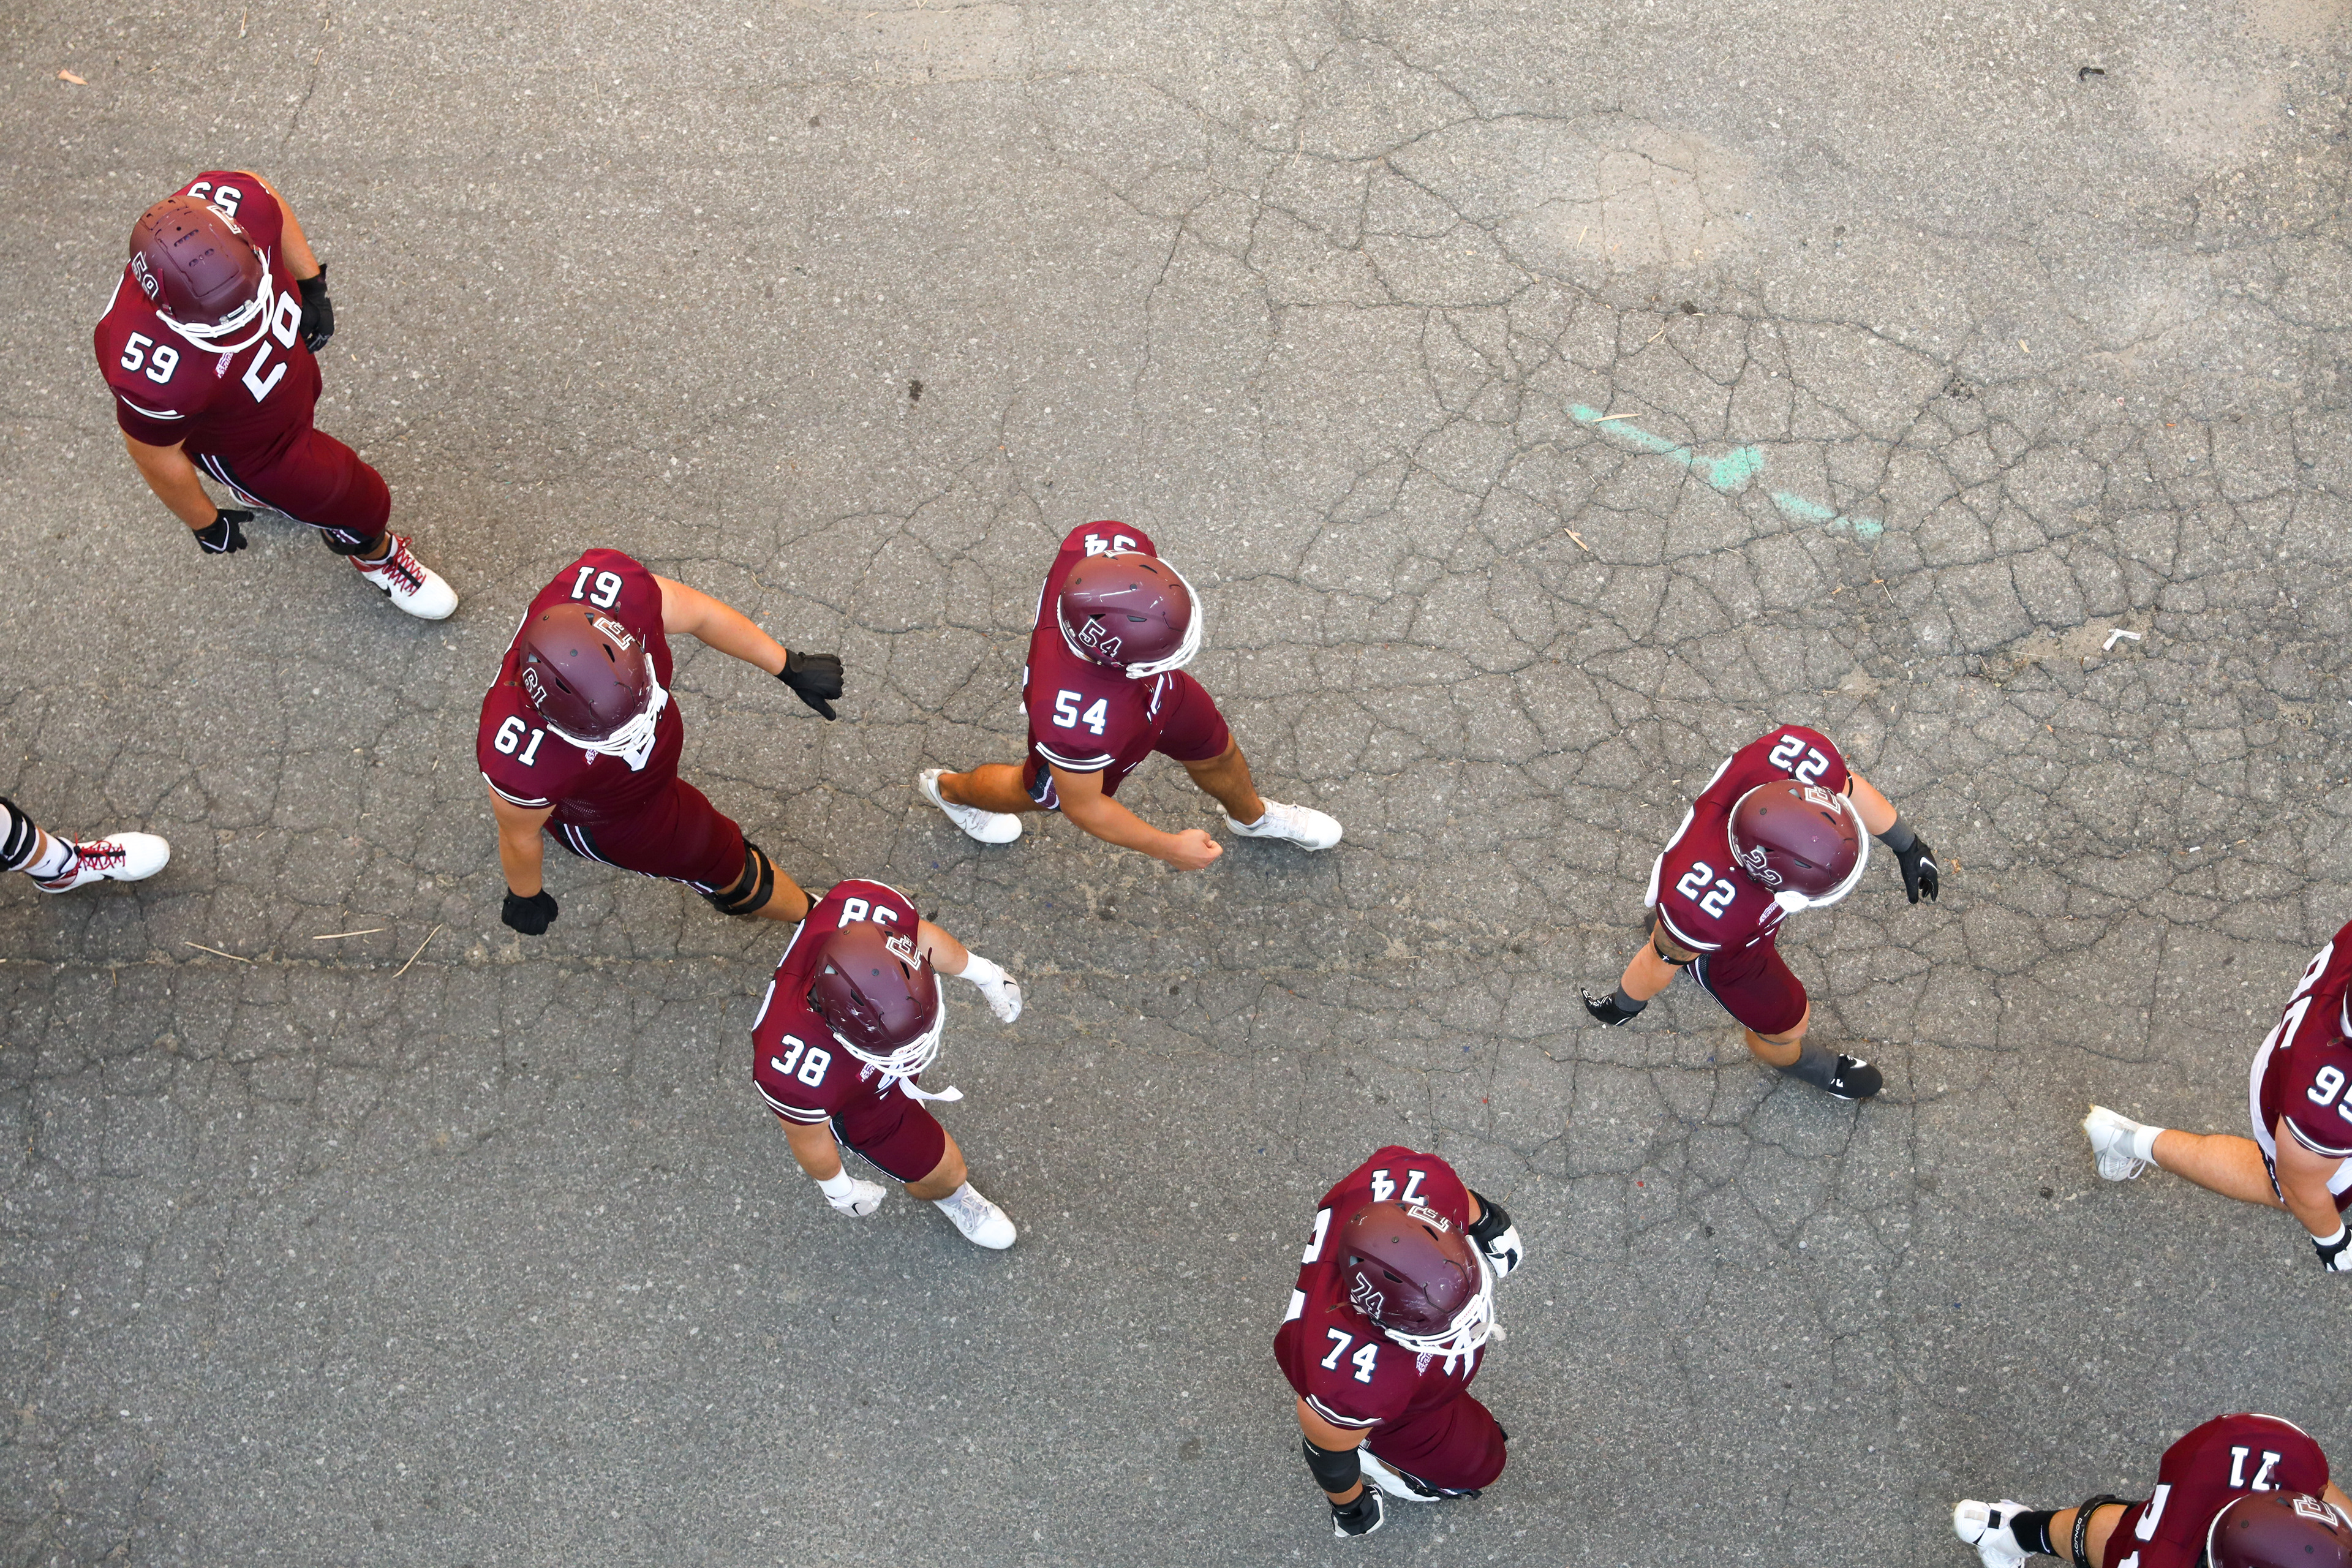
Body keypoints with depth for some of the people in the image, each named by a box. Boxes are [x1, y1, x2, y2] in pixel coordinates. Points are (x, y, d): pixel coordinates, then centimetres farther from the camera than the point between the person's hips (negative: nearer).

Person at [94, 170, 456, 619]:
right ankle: (376, 552, 54)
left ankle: (264, 490, 75)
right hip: (241, 443, -5)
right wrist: (205, 523, -8)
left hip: (289, 360, 5)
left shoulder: (233, 204, -40)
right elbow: (157, 456, -26)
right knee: (356, 504, 16)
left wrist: (312, 283, -7)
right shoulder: (156, 376, -48)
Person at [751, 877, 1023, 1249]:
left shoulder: (866, 904, -43)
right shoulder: (800, 1076, -50)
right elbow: (809, 1138, -24)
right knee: (943, 1172, 18)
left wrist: (982, 972, 2)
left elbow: (918, 933, -16)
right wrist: (838, 1189, -4)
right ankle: (948, 1194, 54)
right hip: (855, 1104, -4)